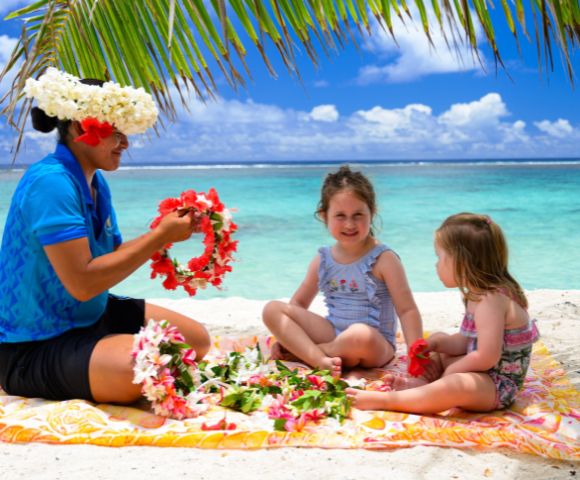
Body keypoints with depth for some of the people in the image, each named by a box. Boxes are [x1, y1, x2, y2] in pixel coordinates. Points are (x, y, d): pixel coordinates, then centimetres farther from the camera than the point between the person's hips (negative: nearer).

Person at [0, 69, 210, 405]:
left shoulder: (96, 182, 6)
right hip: (36, 348, -10)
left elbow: (114, 258, 9)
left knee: (198, 341, 13)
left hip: (92, 316, 10)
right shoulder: (50, 182, -23)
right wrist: (160, 237, -23)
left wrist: (165, 233, -7)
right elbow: (82, 282, -29)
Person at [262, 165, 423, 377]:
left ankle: (299, 351, -16)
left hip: (376, 346, -5)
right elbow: (299, 303, 15)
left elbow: (407, 310, -11)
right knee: (272, 309, -10)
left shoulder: (383, 259, -10)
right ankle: (321, 360, -30)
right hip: (332, 334, 5)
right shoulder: (323, 260, 5)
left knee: (361, 335, -42)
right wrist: (284, 337, 3)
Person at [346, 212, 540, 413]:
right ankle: (422, 383, -4)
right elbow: (467, 341, 12)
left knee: (459, 385, -41)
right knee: (438, 338, 23)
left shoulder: (491, 301, -25)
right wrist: (436, 343, -4)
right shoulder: (480, 295, 7)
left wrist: (450, 371, -18)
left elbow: (487, 357, -31)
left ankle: (385, 400, -37)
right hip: (481, 373, 11)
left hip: (498, 386, -11)